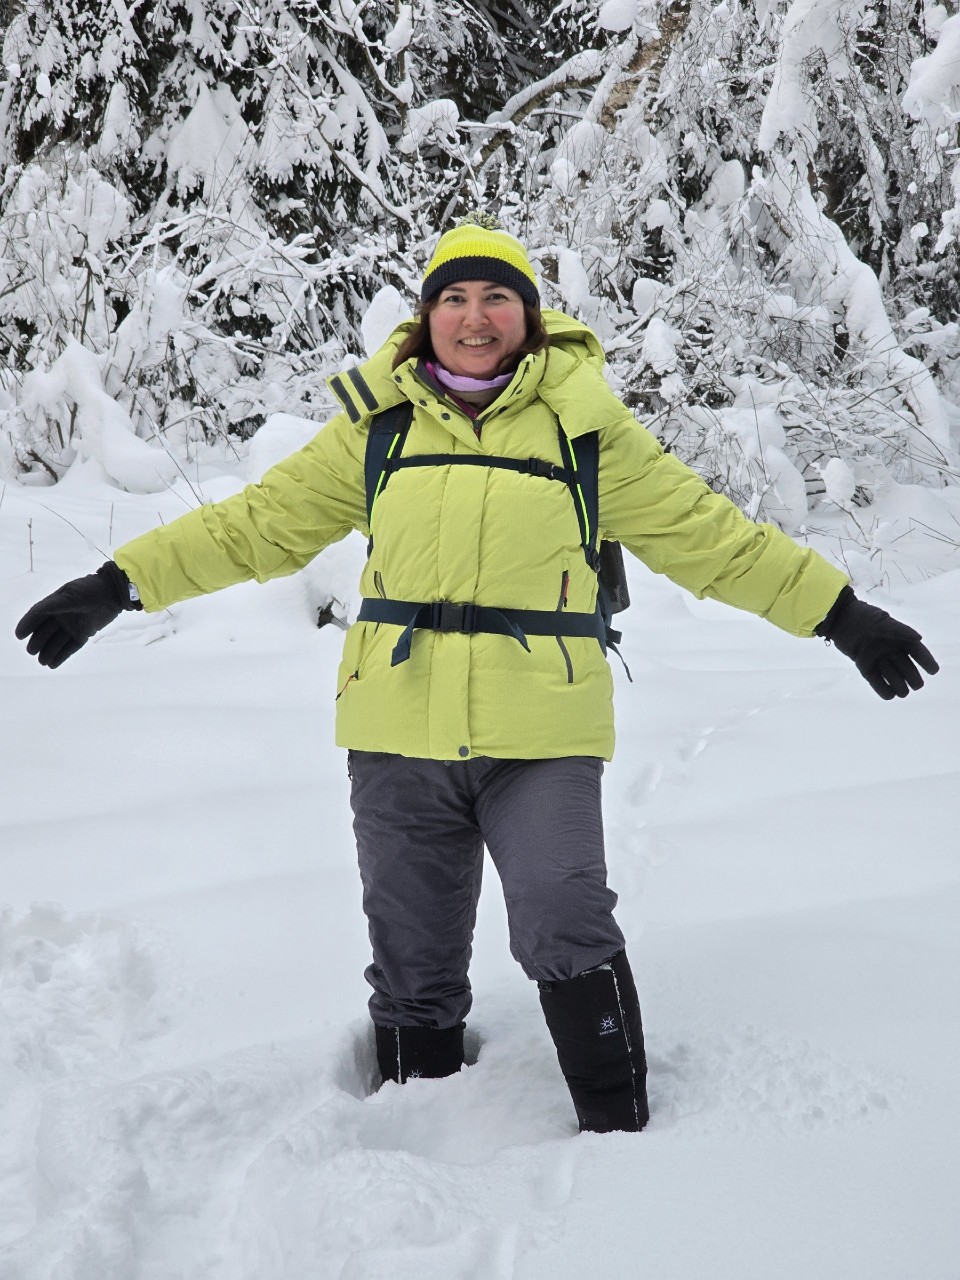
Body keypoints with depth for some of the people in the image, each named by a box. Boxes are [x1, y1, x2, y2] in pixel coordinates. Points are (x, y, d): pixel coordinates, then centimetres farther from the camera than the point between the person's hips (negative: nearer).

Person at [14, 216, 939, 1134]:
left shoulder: (582, 422, 4)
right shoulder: (380, 422, 8)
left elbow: (706, 533, 6)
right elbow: (261, 523, 12)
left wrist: (843, 615, 4)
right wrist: (114, 588, 8)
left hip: (541, 739, -2)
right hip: (399, 743, 2)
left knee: (569, 939, -14)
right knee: (412, 967, 11)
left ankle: (620, 1131, 4)